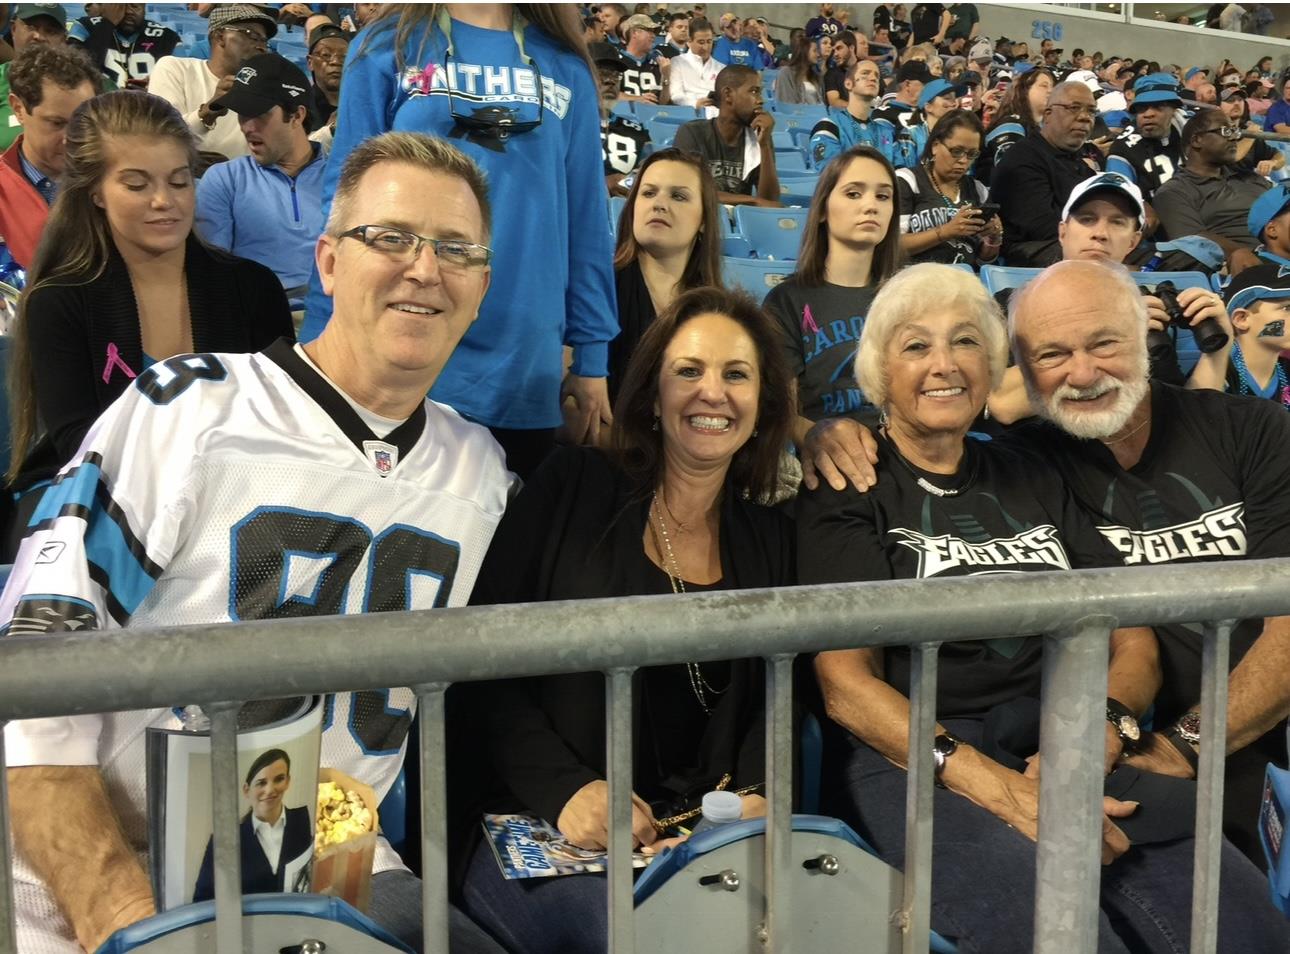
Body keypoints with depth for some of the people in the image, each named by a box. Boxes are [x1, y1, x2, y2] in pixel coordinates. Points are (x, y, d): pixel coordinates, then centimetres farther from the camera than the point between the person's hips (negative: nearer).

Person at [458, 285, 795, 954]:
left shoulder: (770, 539, 11)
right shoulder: (572, 490, -1)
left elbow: (774, 704, 9)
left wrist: (754, 796, -12)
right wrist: (567, 790, -17)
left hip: (703, 842, 5)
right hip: (540, 835, -4)